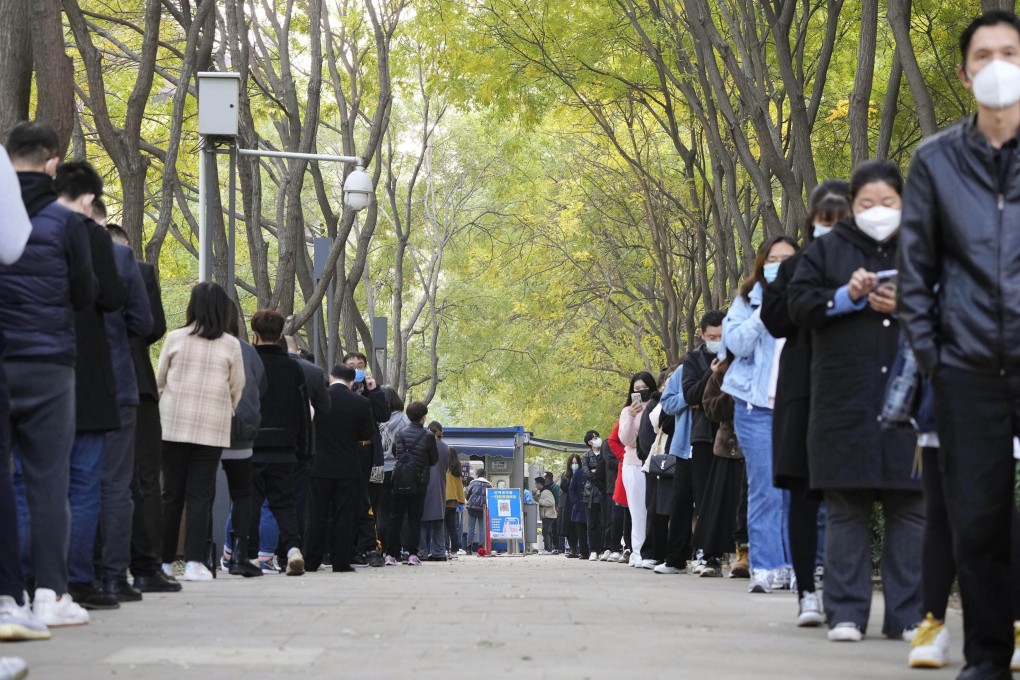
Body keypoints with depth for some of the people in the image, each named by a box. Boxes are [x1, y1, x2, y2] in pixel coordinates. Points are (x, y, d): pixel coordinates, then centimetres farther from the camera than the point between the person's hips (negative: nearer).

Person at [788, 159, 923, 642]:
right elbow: (799, 304, 4)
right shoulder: (829, 249, 11)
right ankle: (846, 614, 3)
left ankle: (907, 616, 5)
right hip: (845, 399, 0)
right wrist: (846, 297, -11)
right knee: (846, 508, 0)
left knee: (910, 508, 0)